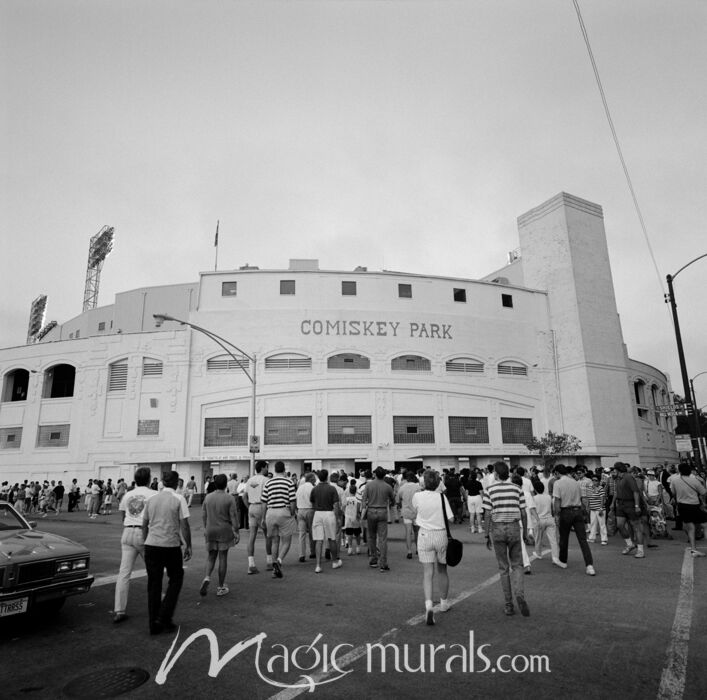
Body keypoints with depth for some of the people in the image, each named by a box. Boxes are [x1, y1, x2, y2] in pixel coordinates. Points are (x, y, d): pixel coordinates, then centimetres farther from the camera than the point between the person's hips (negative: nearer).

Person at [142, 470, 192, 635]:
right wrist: (188, 546, -1)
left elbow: (144, 525, 13)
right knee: (175, 579, 15)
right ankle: (164, 618, 9)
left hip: (151, 545, 4)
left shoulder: (151, 499, 7)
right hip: (171, 546, -4)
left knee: (153, 584, 13)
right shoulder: (178, 499, -7)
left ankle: (154, 624, 18)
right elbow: (184, 525, -9)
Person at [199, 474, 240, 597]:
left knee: (210, 557, 14)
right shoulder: (229, 498, -11)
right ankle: (221, 587, 16)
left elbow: (203, 515, 7)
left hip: (210, 531, 3)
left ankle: (206, 577, -11)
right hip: (225, 531, -3)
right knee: (223, 558, 7)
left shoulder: (208, 497, 0)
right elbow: (233, 516, -11)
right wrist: (236, 531, -4)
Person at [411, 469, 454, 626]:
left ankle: (428, 604, -17)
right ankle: (444, 603, 34)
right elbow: (450, 518, -10)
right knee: (442, 571, 18)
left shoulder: (417, 496, -7)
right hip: (441, 535, 1)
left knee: (427, 573, 2)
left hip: (425, 535, -1)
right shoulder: (442, 497, -9)